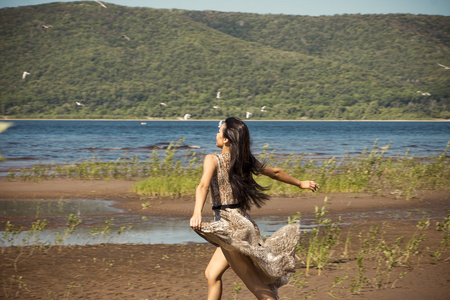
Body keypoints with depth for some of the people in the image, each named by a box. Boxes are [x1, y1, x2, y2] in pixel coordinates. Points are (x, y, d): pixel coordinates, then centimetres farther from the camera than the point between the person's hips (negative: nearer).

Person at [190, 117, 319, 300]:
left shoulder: (213, 160, -11)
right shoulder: (245, 160, 7)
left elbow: (203, 185, -30)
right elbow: (275, 173, 21)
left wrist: (197, 213, -45)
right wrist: (300, 183, 37)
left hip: (229, 226, -7)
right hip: (244, 222, 7)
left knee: (256, 285, -3)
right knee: (211, 274, 18)